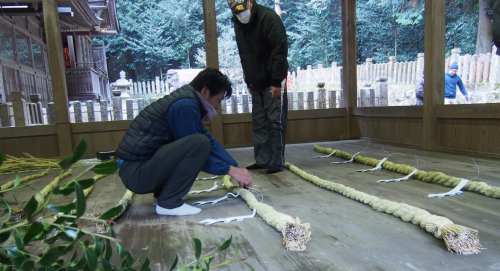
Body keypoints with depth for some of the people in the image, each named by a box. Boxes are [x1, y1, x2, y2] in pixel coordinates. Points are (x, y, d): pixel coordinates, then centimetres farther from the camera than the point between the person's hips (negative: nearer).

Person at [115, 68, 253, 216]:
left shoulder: (187, 100, 10)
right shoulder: (185, 106, -19)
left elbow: (211, 141, 13)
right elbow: (197, 146, -16)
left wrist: (235, 166, 10)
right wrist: (230, 170, -6)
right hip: (135, 172, -10)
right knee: (199, 143, -24)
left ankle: (161, 193, 15)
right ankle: (168, 203, -11)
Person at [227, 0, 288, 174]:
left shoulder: (268, 17, -13)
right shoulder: (238, 24, 10)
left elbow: (280, 50, -18)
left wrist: (277, 81, -20)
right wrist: (248, 82, 15)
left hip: (273, 82, -7)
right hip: (256, 82, 7)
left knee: (275, 121, -4)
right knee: (258, 122, 8)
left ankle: (277, 162, 4)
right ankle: (262, 160, 17)